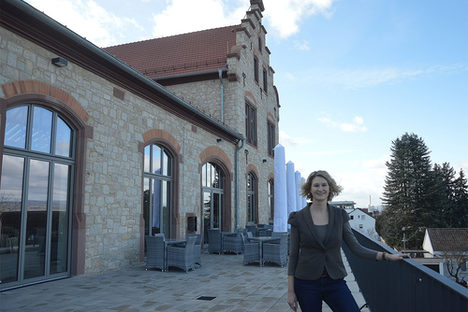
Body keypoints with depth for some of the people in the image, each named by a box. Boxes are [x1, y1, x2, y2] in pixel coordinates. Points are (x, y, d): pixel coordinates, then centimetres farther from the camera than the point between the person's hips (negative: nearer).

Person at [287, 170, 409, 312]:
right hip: (306, 283, -1)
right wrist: (290, 291, -2)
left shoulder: (340, 215, 3)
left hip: (334, 281, 1)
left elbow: (356, 247, 2)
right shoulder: (298, 218, -3)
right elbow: (293, 254, 0)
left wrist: (387, 256, -10)